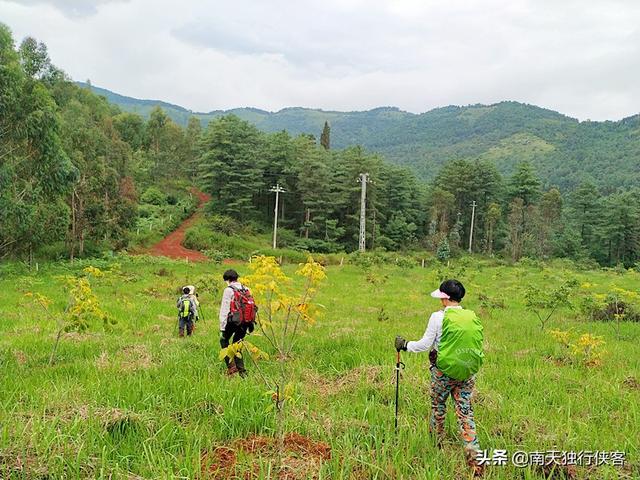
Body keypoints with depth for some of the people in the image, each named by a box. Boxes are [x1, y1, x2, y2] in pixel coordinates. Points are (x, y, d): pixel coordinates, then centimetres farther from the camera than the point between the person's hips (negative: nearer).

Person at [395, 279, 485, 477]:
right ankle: (474, 456, 0)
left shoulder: (438, 317, -13)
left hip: (444, 371, -3)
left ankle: (436, 443, 35)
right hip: (467, 373, 3)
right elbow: (478, 344, 8)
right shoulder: (473, 317, 0)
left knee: (438, 407, 18)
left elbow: (425, 344, -9)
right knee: (465, 412, 7)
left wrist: (405, 345, 6)